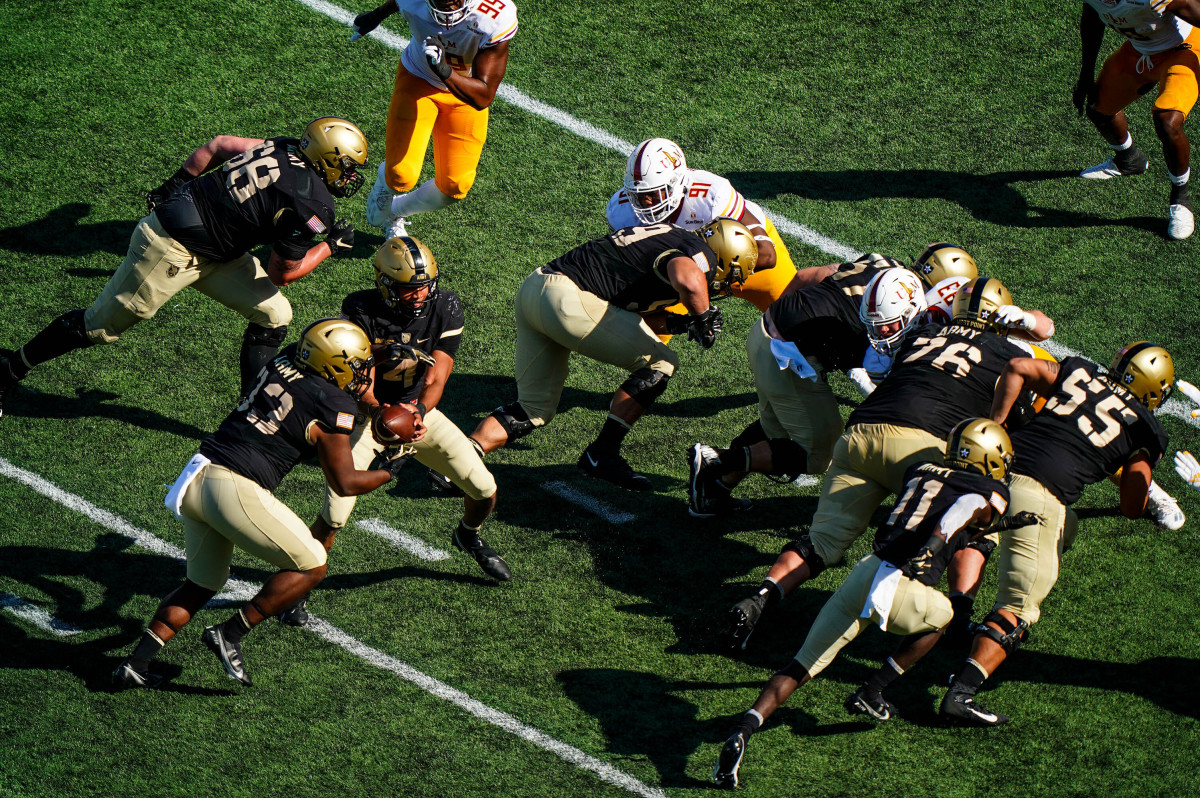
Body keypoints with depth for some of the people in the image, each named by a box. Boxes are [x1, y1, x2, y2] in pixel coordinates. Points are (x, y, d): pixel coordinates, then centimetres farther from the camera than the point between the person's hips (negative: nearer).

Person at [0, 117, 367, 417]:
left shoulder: (286, 148, -1)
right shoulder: (312, 208, -24)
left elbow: (217, 145, 10)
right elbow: (280, 274, -11)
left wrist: (177, 184, 21)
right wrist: (331, 247, 1)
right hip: (172, 252, -9)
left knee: (274, 315, 5)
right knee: (99, 326, 9)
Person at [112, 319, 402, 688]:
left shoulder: (284, 361, 13)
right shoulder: (334, 407, -5)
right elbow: (345, 484, 3)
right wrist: (387, 470, 19)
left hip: (196, 480, 8)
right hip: (237, 491, -8)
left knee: (202, 584, 23)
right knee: (311, 567, 9)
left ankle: (136, 663, 13)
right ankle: (229, 635, 5)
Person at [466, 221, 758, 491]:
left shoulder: (673, 239, 25)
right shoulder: (700, 256, -4)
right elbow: (688, 281, -30)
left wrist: (676, 323, 15)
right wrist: (703, 319, -11)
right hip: (566, 300, -10)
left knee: (534, 411, 16)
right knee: (660, 363, 3)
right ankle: (601, 454, 2)